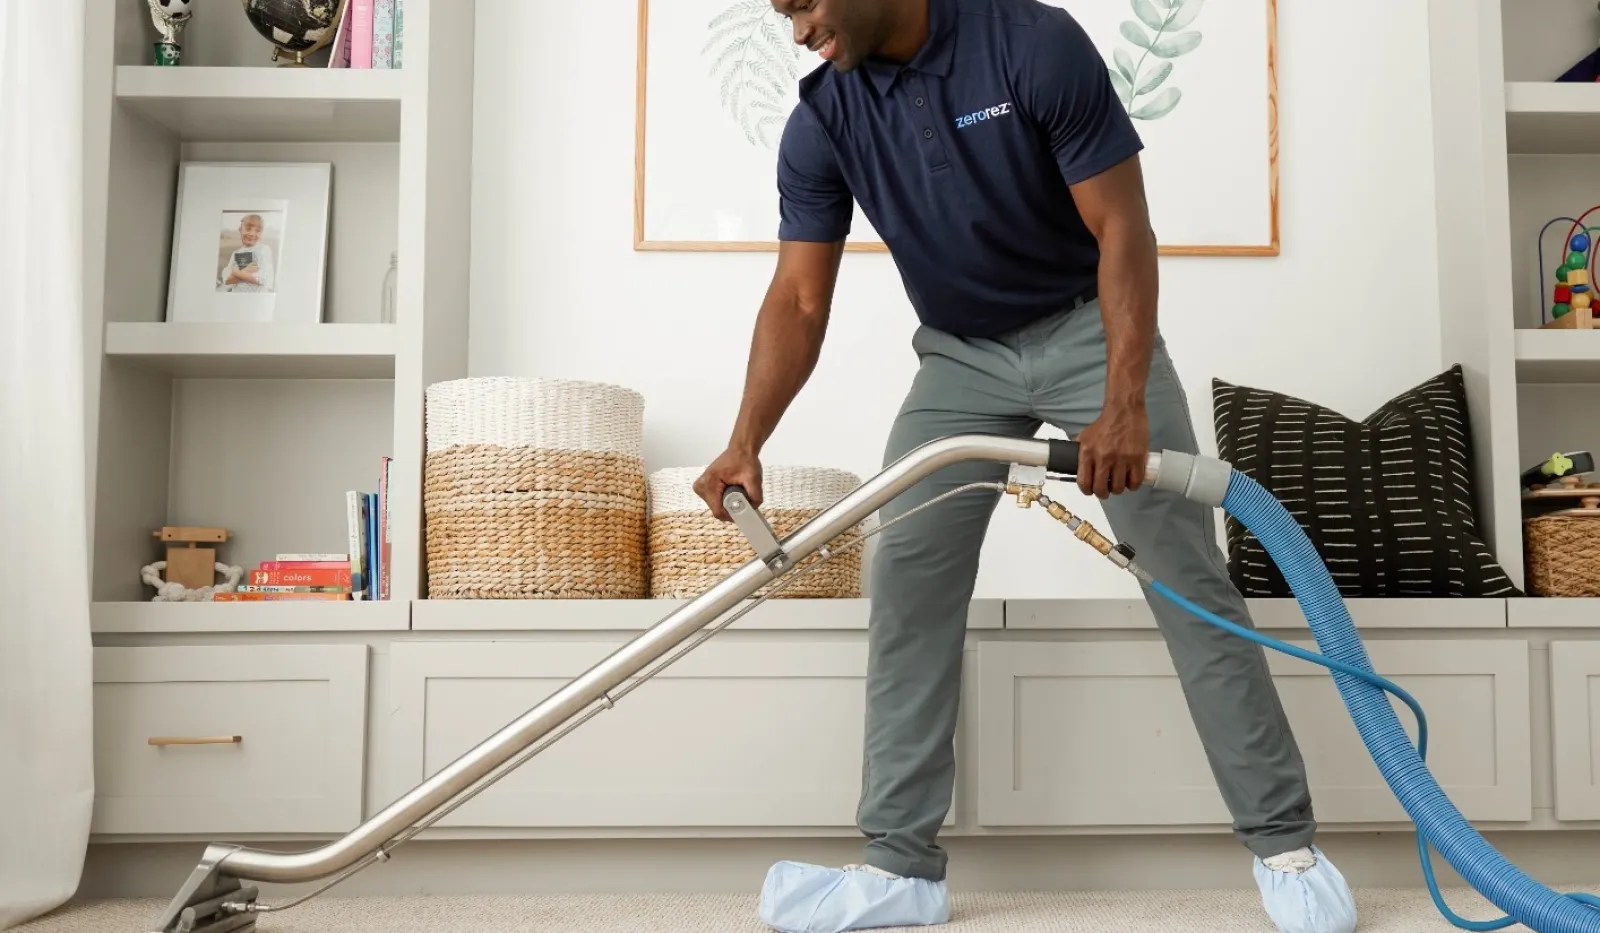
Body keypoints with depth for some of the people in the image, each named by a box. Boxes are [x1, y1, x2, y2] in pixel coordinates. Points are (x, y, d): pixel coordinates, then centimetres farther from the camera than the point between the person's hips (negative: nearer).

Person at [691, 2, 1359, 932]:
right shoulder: (821, 121, -8)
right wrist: (746, 440, -24)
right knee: (908, 584, -8)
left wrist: (1125, 404, -32)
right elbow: (800, 299, -10)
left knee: (1187, 574, -7)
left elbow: (1123, 231, -21)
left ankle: (1285, 841, 6)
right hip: (960, 354, 4)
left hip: (1089, 327, -3)